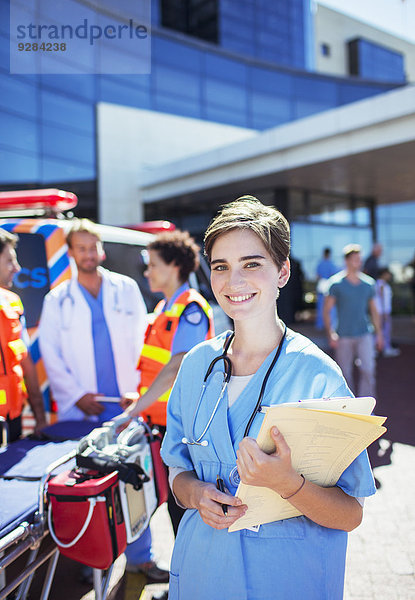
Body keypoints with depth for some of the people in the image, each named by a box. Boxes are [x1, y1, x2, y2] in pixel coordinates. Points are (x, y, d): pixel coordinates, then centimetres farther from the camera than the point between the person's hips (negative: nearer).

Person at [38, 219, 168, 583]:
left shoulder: (127, 289, 9)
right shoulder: (57, 301, 6)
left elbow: (142, 339, 7)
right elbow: (50, 355, 4)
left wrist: (136, 387, -2)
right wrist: (77, 396, -4)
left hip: (126, 405, 1)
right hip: (82, 410, 0)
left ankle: (140, 556, 18)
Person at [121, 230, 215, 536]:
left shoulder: (191, 309, -16)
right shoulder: (165, 307, 14)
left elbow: (176, 368, -24)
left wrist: (134, 410, -25)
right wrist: (142, 397, 14)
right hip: (163, 419, 9)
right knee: (174, 499, 18)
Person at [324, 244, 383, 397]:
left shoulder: (368, 283, 7)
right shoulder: (336, 283, -5)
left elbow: (373, 310, 17)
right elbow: (326, 310, -4)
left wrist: (379, 333, 14)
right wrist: (331, 334, -13)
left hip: (364, 334, 3)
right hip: (344, 336, -2)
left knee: (368, 370, -11)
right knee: (345, 373, 6)